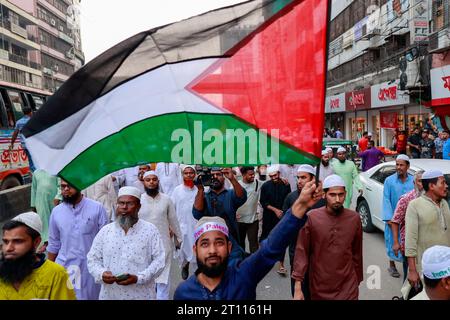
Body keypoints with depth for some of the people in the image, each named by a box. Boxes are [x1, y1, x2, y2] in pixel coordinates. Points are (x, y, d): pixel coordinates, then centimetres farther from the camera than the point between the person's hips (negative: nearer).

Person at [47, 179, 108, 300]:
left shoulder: (97, 208, -9)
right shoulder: (56, 211, 2)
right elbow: (53, 244, 10)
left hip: (91, 268, -2)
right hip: (64, 268, 3)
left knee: (90, 296, 10)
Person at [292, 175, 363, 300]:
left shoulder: (355, 218, -3)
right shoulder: (311, 217, -11)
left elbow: (357, 253, 5)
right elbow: (302, 252, -9)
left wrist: (358, 280, 12)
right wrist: (298, 287, -11)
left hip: (348, 289, 1)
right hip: (319, 288, -1)